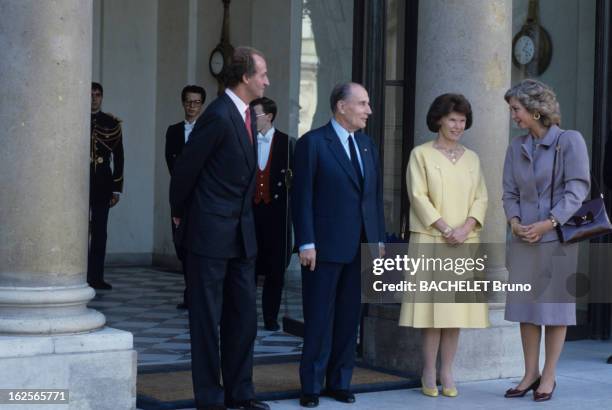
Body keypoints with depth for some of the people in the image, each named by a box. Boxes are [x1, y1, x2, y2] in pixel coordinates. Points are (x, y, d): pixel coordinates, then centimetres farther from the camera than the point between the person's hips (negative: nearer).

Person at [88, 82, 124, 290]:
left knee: (99, 230, 2)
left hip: (102, 185, 1)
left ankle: (96, 277, 6)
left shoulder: (112, 123, 7)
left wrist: (116, 188, 3)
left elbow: (118, 157, 7)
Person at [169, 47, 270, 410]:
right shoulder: (219, 116, -17)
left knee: (244, 317, 13)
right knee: (207, 318, 2)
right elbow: (185, 168, -11)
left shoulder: (247, 115, 10)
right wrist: (180, 213, 2)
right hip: (211, 232, -9)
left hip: (242, 233, 9)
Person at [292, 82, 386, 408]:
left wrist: (379, 240, 10)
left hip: (361, 248, 6)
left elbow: (375, 195, 14)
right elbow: (302, 196, -8)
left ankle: (340, 382, 19)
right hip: (325, 247, -5)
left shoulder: (367, 144, 13)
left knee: (349, 319, 10)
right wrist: (306, 243, -13)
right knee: (319, 319, 2)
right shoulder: (313, 142, -5)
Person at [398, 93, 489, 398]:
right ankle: (429, 373, 0)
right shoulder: (421, 154, 1)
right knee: (434, 304, -6)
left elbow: (480, 198, 9)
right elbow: (418, 196, -7)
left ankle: (447, 372, 7)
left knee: (457, 305, 2)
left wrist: (466, 227, -8)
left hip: (464, 244, 4)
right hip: (431, 241, -4)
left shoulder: (471, 158, 14)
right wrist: (445, 229, -14)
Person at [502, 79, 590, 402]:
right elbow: (510, 192, 12)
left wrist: (548, 223, -18)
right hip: (523, 239, 5)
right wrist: (514, 220, -7)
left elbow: (576, 190, -10)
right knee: (526, 307, 6)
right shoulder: (517, 147, 10)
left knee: (554, 305, 1)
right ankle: (531, 373, 15)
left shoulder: (569, 141, -4)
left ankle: (548, 376, 8)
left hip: (557, 237, -5)